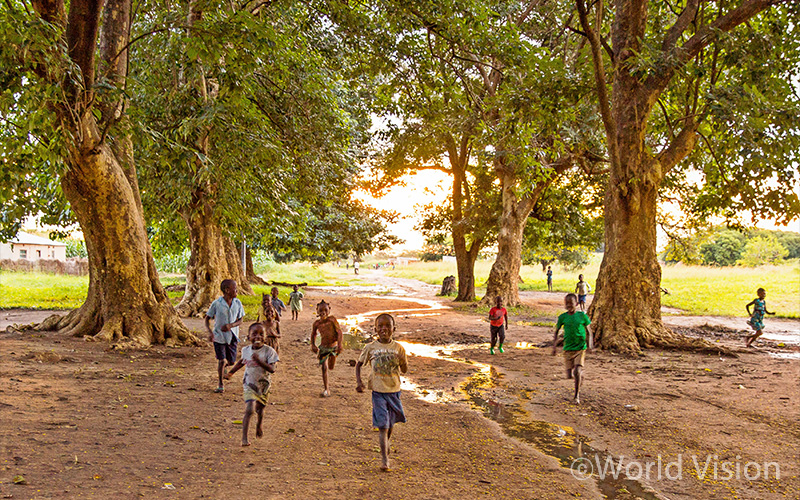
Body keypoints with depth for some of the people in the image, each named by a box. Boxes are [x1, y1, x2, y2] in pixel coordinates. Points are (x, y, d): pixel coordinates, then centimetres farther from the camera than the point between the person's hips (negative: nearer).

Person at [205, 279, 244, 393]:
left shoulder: (238, 303, -3)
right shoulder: (216, 303, -12)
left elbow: (240, 320, 5)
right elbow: (207, 318, -2)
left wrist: (230, 325, -15)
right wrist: (209, 332, -17)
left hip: (232, 336, 3)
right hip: (219, 336, -3)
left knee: (231, 361, 8)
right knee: (221, 360, -7)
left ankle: (224, 366, 45)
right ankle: (220, 385, 11)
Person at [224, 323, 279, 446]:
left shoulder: (268, 351, -15)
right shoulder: (246, 350, -3)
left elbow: (272, 369, -23)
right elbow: (241, 362, 20)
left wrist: (259, 361, -34)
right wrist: (230, 373, 18)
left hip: (263, 385, 0)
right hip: (249, 384, 0)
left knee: (260, 410, 17)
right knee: (249, 410, -16)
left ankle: (259, 425, 50)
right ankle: (244, 438, -12)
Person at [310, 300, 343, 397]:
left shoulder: (332, 319, -10)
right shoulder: (317, 323, -2)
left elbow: (339, 332, -12)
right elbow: (313, 334, 16)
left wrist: (339, 344, -21)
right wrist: (313, 345, 4)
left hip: (334, 346, -1)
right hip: (323, 347, 1)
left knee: (331, 367, 15)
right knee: (324, 368, -6)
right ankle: (326, 390, 1)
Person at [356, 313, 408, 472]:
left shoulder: (398, 348, -2)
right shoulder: (371, 348, -5)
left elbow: (404, 370, 3)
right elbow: (359, 364, 7)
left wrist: (402, 361, -19)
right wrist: (358, 381, -6)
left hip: (394, 390, 2)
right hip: (378, 391, -2)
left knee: (391, 423, 19)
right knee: (382, 425, -8)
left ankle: (385, 442, 50)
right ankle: (384, 460, -6)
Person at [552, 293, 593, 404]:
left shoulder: (582, 315, -3)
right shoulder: (563, 317, 0)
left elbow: (589, 332, 6)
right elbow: (556, 332, 11)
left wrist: (590, 344, -8)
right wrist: (554, 346, 3)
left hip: (581, 348, -2)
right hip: (568, 349, 2)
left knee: (577, 371, -17)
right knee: (570, 375, -1)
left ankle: (576, 396, -1)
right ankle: (581, 374, 35)